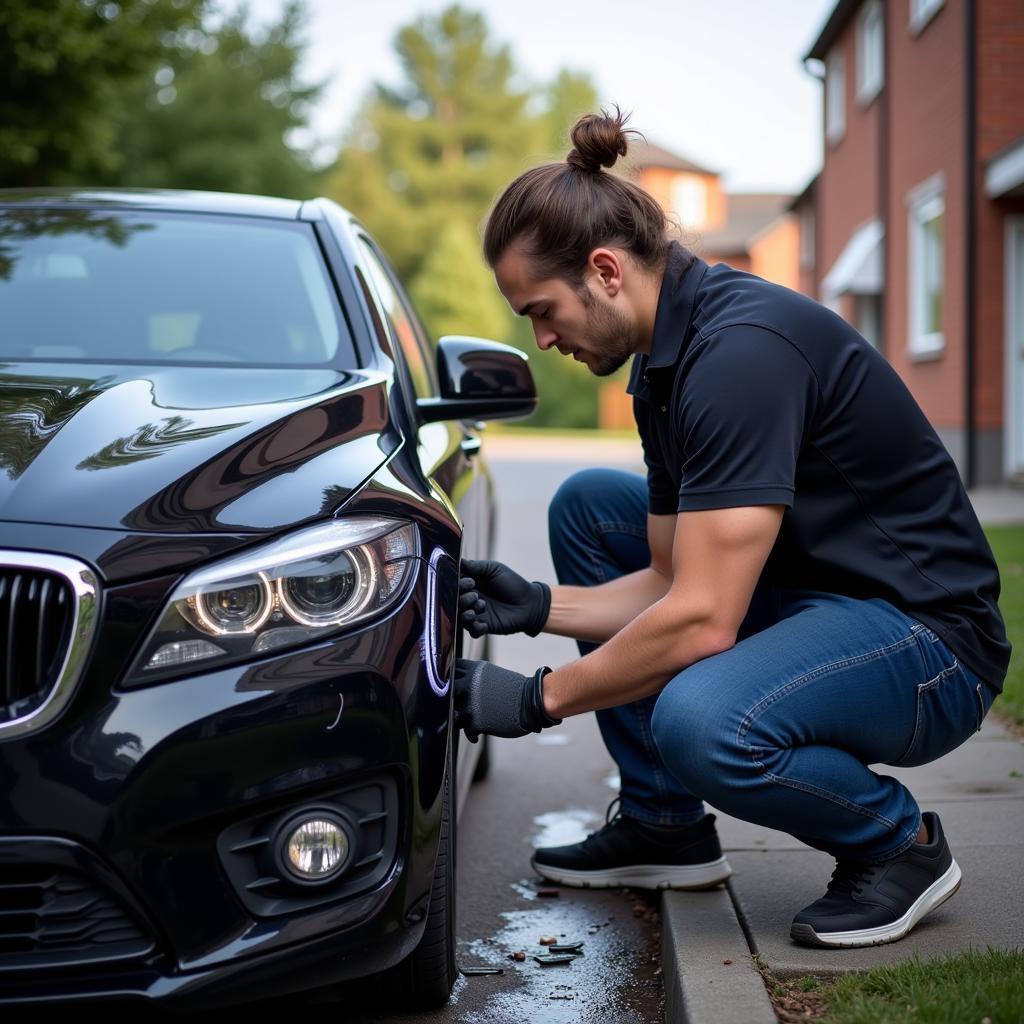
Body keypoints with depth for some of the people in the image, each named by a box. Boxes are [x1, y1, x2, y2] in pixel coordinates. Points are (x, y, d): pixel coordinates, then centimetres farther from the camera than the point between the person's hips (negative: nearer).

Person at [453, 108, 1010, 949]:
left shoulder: (742, 349, -25)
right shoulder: (667, 359, 6)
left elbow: (702, 620, -27)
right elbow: (671, 581, 12)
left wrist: (538, 699, -17)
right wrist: (539, 607, 0)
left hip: (926, 637, -10)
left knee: (697, 719, -36)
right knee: (587, 506, 10)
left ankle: (898, 842, -3)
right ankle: (666, 825, 15)